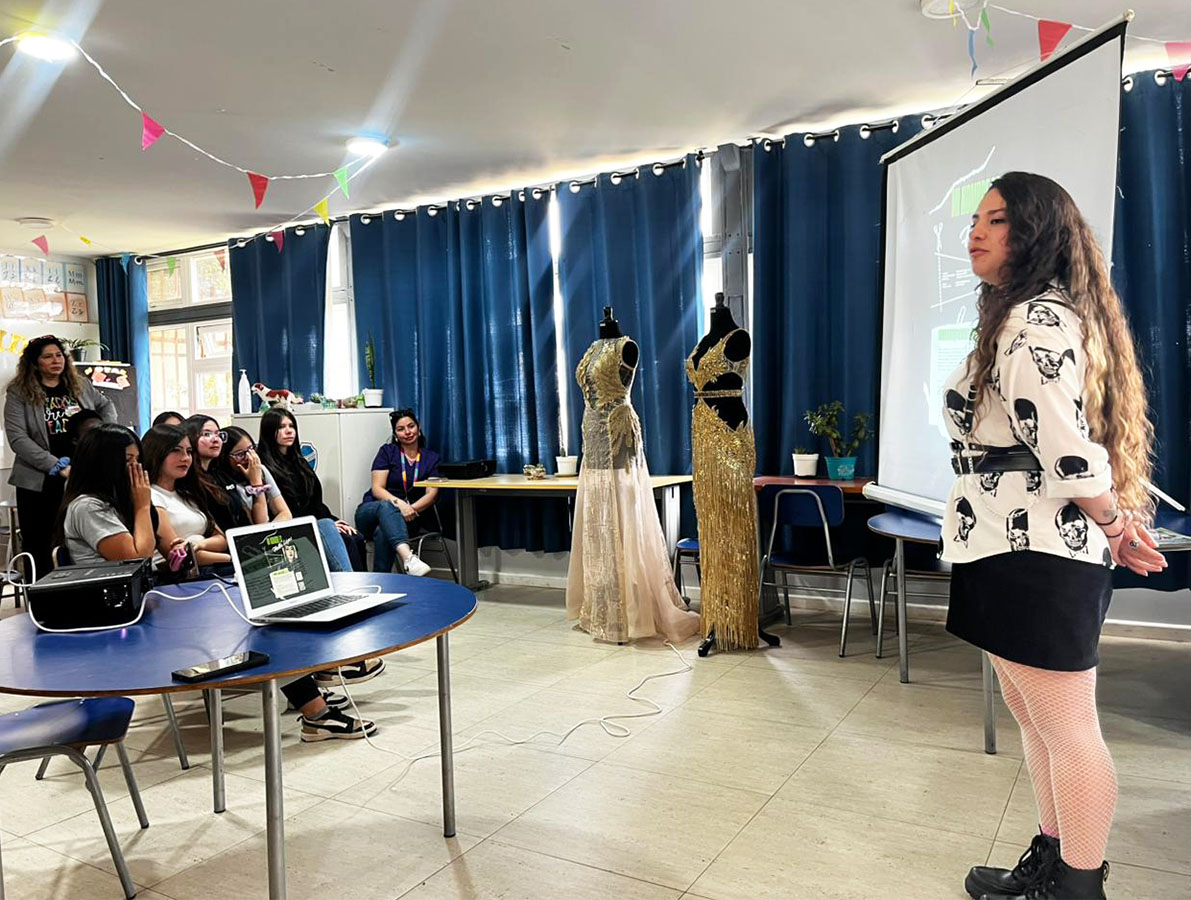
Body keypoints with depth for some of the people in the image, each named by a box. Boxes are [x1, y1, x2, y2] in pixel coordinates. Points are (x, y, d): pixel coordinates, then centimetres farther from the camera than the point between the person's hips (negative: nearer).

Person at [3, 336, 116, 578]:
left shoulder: (81, 385, 8)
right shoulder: (19, 393, -3)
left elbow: (106, 406, 24)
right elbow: (17, 438, -12)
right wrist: (57, 466, -19)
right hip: (39, 481, -3)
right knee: (38, 544, 4)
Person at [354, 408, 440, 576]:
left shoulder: (431, 458, 10)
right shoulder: (387, 451, 7)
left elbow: (432, 494, -2)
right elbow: (377, 488, -5)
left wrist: (411, 509, -22)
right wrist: (398, 503, -26)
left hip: (406, 518, 1)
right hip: (371, 511, -1)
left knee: (383, 531, -36)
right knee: (386, 506, -39)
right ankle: (407, 557, -63)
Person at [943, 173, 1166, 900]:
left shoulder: (1033, 322, -16)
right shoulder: (1037, 317, 18)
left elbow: (1066, 448, -22)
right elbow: (1069, 444, 20)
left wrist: (1115, 525, -7)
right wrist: (1119, 521, 17)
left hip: (1036, 555, -11)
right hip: (1025, 551, 11)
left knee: (1066, 730, 2)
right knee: (1037, 720, 20)